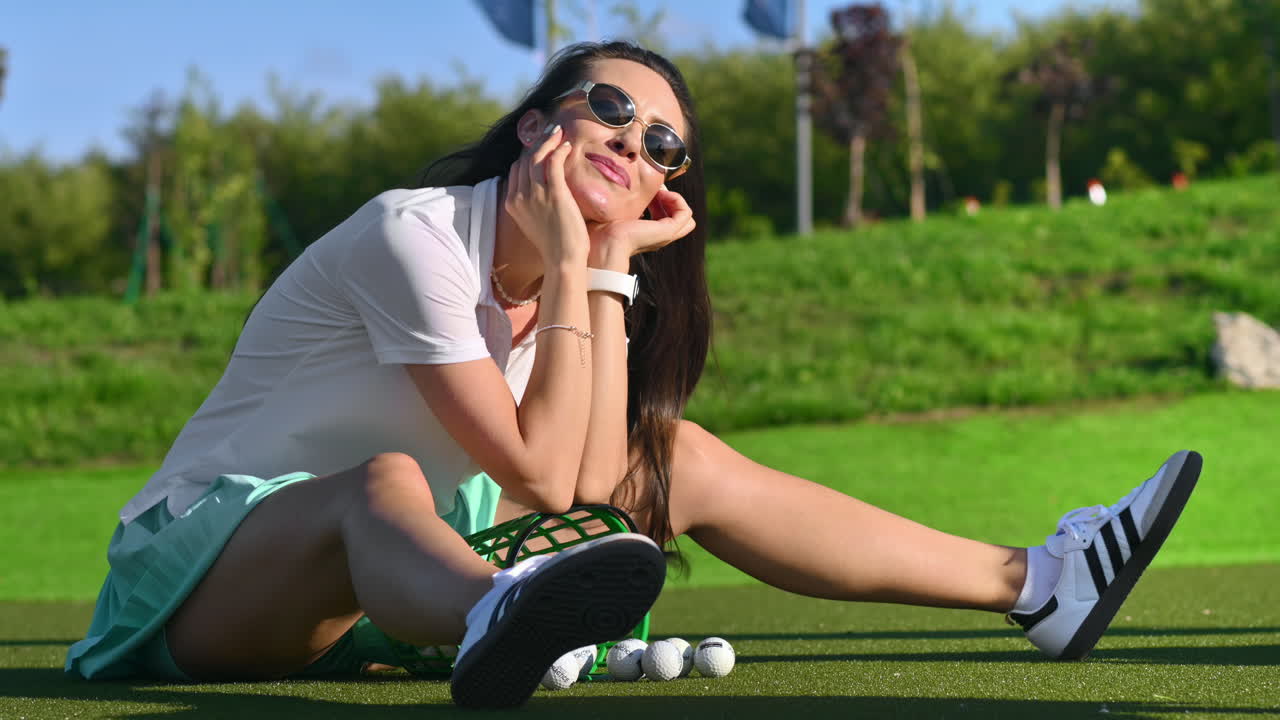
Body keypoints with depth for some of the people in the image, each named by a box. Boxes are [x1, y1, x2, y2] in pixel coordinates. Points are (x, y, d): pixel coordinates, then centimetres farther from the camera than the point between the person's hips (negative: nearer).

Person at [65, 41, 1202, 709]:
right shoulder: (416, 234, -19)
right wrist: (568, 265, -21)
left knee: (682, 459, 1)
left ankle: (1032, 583, 1)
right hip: (211, 562, -7)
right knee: (385, 481, -41)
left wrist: (611, 268, -11)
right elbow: (539, 477, -21)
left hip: (368, 592, 7)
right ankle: (498, 620, -78)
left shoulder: (580, 274, 5)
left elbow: (595, 482, -11)